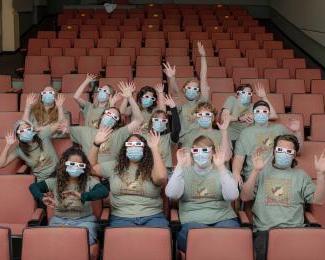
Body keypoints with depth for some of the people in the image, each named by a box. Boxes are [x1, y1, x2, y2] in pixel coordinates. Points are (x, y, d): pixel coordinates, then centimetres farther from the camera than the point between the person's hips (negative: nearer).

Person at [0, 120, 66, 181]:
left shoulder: (43, 135, -6)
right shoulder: (19, 149, -4)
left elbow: (59, 125, 0)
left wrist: (62, 125, -23)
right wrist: (8, 145, -13)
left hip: (57, 173, -1)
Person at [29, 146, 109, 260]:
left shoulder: (89, 181, -4)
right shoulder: (55, 182, 3)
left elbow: (104, 191, -22)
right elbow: (33, 187, -3)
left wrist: (82, 196, -39)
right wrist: (42, 198, -26)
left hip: (84, 220, -2)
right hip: (60, 220, 2)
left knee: (89, 251, -30)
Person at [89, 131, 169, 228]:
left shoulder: (151, 168, 4)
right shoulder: (114, 167, 15)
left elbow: (161, 177, -18)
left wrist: (154, 148, -13)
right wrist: (96, 144, 5)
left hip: (152, 217, -1)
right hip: (121, 218, 1)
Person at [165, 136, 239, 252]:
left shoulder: (222, 171, 12)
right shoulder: (184, 172, 11)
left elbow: (231, 196, -10)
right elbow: (171, 194, -9)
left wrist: (221, 167, -17)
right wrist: (180, 166, -14)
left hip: (223, 219, 1)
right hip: (192, 221, 0)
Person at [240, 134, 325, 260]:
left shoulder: (301, 175, 18)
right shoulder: (262, 172, 14)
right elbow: (245, 197, 1)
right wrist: (255, 171, -10)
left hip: (294, 229, 2)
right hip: (264, 230, -1)